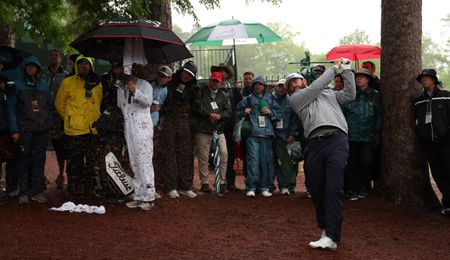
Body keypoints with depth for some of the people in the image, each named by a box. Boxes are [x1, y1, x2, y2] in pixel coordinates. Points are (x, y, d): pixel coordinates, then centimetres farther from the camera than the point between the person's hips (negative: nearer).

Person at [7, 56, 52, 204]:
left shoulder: (44, 86, 12)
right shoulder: (17, 85, 2)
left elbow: (50, 107, 17)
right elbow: (11, 108, -2)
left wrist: (49, 124, 7)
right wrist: (14, 130, -9)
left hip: (42, 130, 3)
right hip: (24, 130, -3)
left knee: (39, 160, 4)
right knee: (23, 160, -2)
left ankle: (37, 191, 9)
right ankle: (23, 193, 2)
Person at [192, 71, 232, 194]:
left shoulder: (223, 96, 17)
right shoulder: (201, 92, 6)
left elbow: (228, 112, 8)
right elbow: (197, 107, -6)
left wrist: (219, 116, -10)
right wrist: (209, 114, -14)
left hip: (218, 130, 3)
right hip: (203, 130, -3)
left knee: (224, 154, -7)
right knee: (203, 157, 1)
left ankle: (222, 182, 1)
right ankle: (204, 183, 10)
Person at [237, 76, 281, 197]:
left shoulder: (270, 99, 17)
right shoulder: (248, 99, 12)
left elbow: (279, 115, 18)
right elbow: (238, 112, 14)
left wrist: (271, 112, 0)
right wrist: (244, 112, -5)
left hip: (266, 133, 2)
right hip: (252, 134, -2)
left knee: (266, 160, 2)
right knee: (253, 160, -9)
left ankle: (264, 187, 10)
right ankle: (251, 187, -7)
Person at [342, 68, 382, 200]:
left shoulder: (375, 96, 5)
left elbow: (379, 115, 7)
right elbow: (342, 113, 8)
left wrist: (377, 133, 4)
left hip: (367, 136, -1)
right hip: (351, 135, 1)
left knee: (366, 162, 0)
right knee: (351, 163, 1)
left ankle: (364, 189, 14)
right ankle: (352, 190, 9)